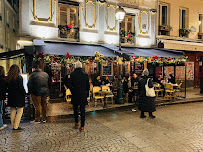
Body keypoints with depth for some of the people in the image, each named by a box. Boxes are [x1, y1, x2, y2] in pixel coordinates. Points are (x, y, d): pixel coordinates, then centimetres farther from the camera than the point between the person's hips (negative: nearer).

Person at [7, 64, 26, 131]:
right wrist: (24, 93, -2)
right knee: (20, 111, 2)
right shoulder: (19, 77, -13)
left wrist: (10, 93, 16)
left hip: (11, 96, 6)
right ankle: (16, 127, 2)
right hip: (18, 96, -6)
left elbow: (7, 87, 8)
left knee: (13, 111, 14)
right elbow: (21, 87, -14)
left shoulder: (8, 78, 4)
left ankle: (13, 126, 22)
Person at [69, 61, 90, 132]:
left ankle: (76, 123, 28)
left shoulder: (72, 74, -7)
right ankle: (82, 126, 9)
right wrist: (87, 94, 10)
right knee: (82, 110, 5)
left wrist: (72, 92, 11)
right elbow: (88, 85, 0)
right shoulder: (86, 74, -3)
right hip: (83, 94, 1)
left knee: (75, 109, 18)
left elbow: (70, 85, -4)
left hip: (75, 94, 0)